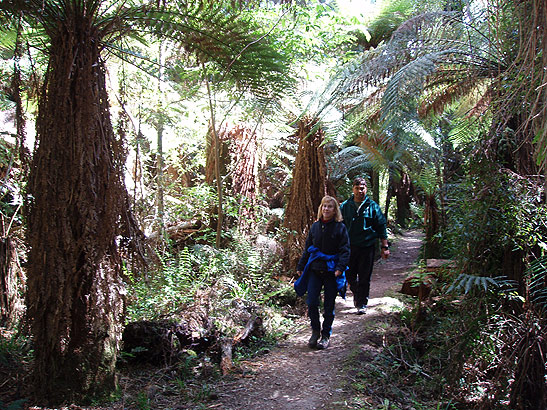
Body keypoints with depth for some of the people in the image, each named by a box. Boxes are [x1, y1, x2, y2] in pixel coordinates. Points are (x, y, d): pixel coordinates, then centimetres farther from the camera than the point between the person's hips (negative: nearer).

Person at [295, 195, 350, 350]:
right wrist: (300, 266, 13)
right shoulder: (315, 226, 8)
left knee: (329, 305, 6)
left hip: (331, 272, -2)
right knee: (312, 303, -4)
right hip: (314, 270, 3)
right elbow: (307, 248, 15)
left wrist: (340, 267, -19)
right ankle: (315, 331, 17)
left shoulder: (340, 227, -2)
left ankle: (326, 335, 20)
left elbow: (345, 250, -5)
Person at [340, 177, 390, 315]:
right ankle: (356, 293, 37)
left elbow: (381, 227, 4)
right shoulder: (345, 206, 6)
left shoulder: (373, 206, 2)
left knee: (364, 277, 1)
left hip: (367, 247, -2)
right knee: (350, 275, 9)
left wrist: (384, 247, 1)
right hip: (350, 247, 2)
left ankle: (362, 303, 13)